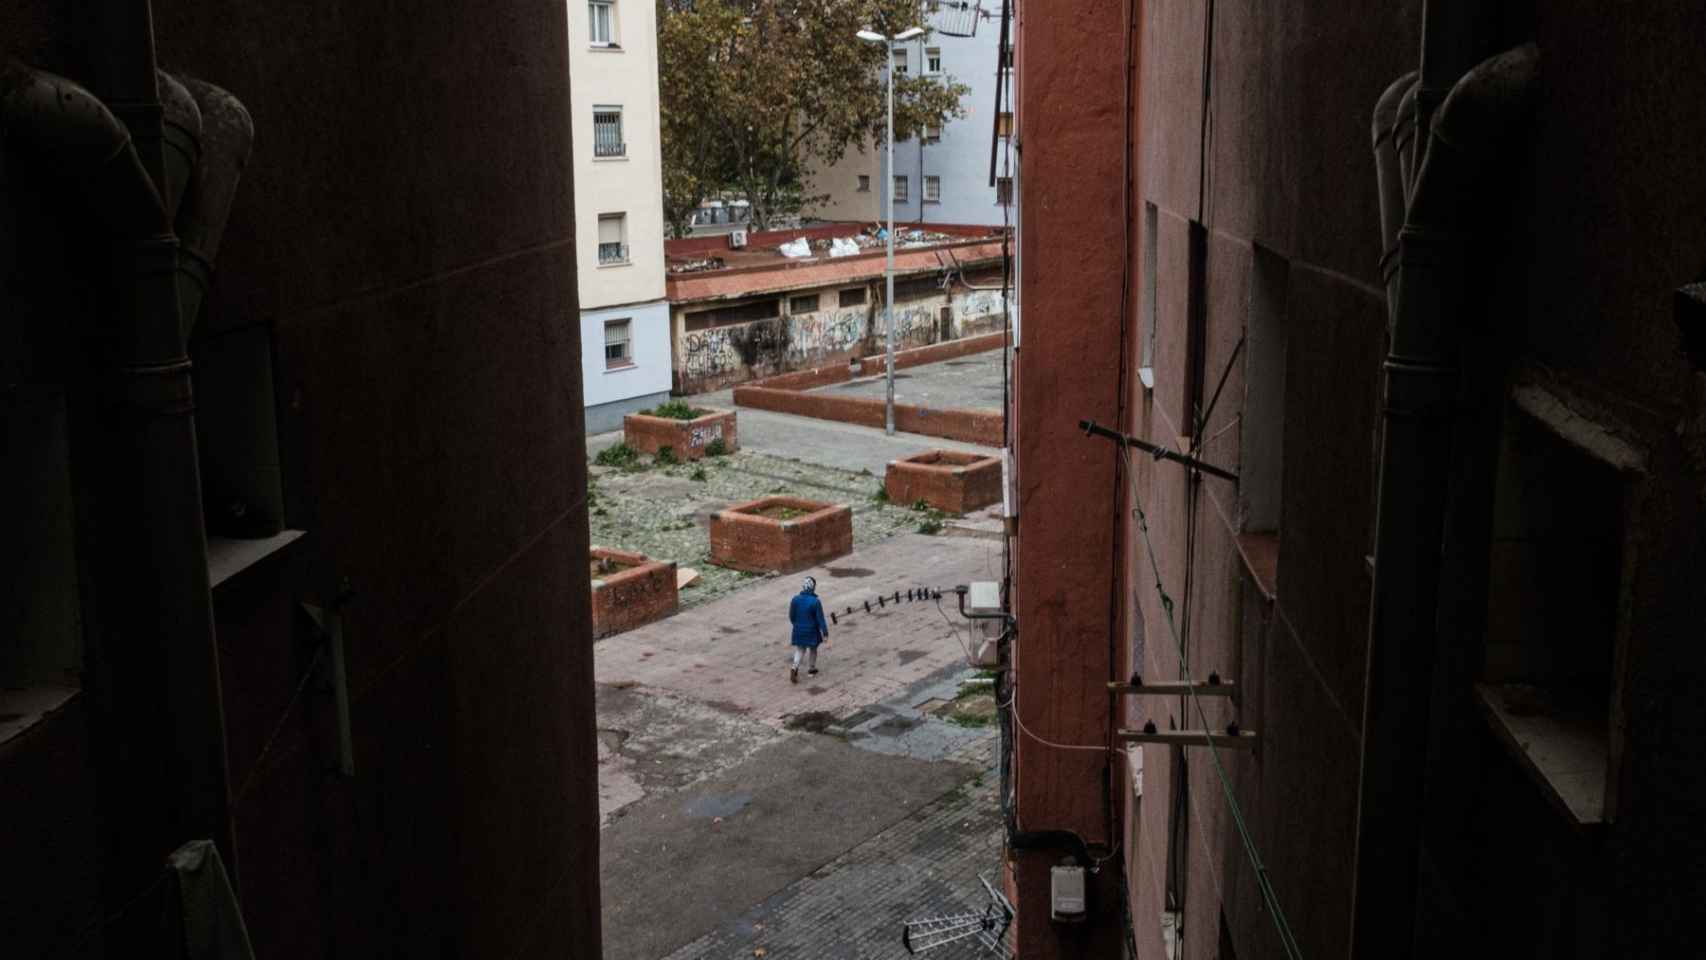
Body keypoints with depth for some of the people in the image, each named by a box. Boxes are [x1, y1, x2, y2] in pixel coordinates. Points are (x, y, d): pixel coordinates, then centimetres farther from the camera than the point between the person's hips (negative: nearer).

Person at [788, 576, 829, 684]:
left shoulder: (795, 599, -9)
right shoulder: (815, 602, -21)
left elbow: (791, 616, 2)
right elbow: (820, 618, -16)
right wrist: (825, 632, -9)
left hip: (798, 630, 3)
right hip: (812, 630, -3)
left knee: (799, 649, 15)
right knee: (812, 649, 19)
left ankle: (795, 667, -7)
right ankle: (811, 669, 33)